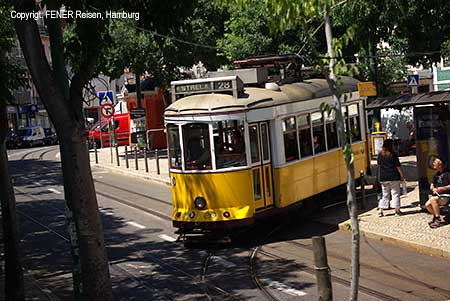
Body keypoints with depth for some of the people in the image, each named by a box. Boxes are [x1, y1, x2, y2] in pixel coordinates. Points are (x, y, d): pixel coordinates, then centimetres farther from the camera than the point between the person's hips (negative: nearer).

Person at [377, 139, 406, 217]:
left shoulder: (380, 155, 1)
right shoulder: (393, 155, -11)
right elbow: (398, 167, -8)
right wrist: (402, 176, -1)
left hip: (383, 178, 4)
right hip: (394, 177, -4)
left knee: (384, 194, 11)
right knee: (395, 193, 7)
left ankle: (380, 211, 6)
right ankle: (397, 210, 10)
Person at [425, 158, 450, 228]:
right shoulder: (436, 173, 12)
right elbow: (431, 186, 17)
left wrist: (443, 188, -22)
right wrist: (433, 189, -5)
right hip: (438, 195, 7)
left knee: (433, 199, -30)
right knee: (427, 205, -13)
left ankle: (438, 220, -21)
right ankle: (435, 217, 13)